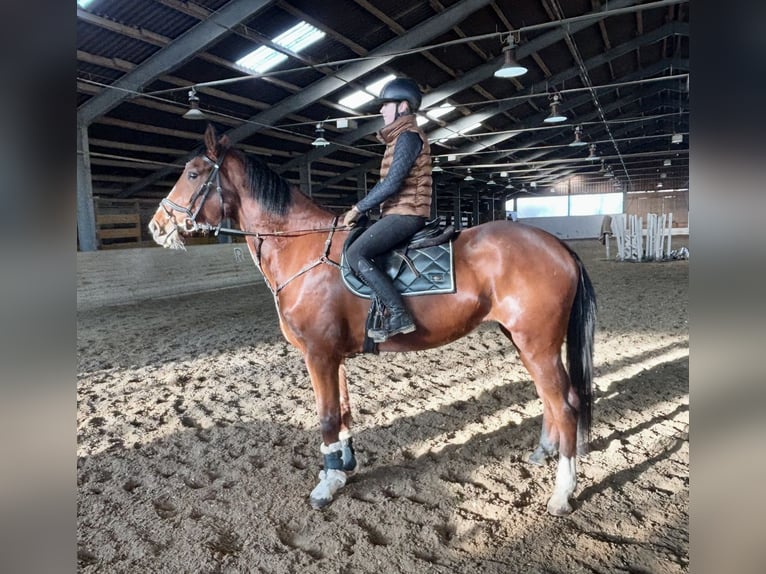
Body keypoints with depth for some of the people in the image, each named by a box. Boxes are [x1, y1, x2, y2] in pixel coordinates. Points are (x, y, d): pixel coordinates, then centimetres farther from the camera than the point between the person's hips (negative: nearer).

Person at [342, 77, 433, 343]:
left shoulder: (408, 136, -10)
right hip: (398, 213, 11)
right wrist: (360, 209, 15)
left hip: (405, 213, -11)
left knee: (355, 254, -23)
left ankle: (398, 315, -25)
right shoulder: (399, 138, 22)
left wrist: (358, 208, -13)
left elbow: (392, 183, -19)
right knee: (359, 250, 16)